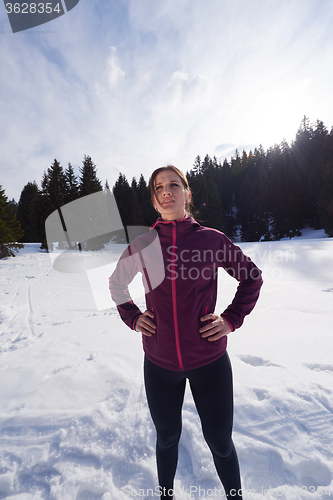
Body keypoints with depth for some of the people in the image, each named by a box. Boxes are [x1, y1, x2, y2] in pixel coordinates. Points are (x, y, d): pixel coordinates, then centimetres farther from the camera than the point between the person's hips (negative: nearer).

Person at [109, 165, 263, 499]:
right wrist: (132, 317, -1)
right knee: (167, 437, 25)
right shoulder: (142, 245, -5)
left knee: (220, 442, 20)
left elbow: (251, 277, 5)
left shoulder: (212, 238, -8)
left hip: (209, 361, -1)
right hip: (159, 362, 2)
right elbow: (116, 284, 12)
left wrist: (232, 318, -5)